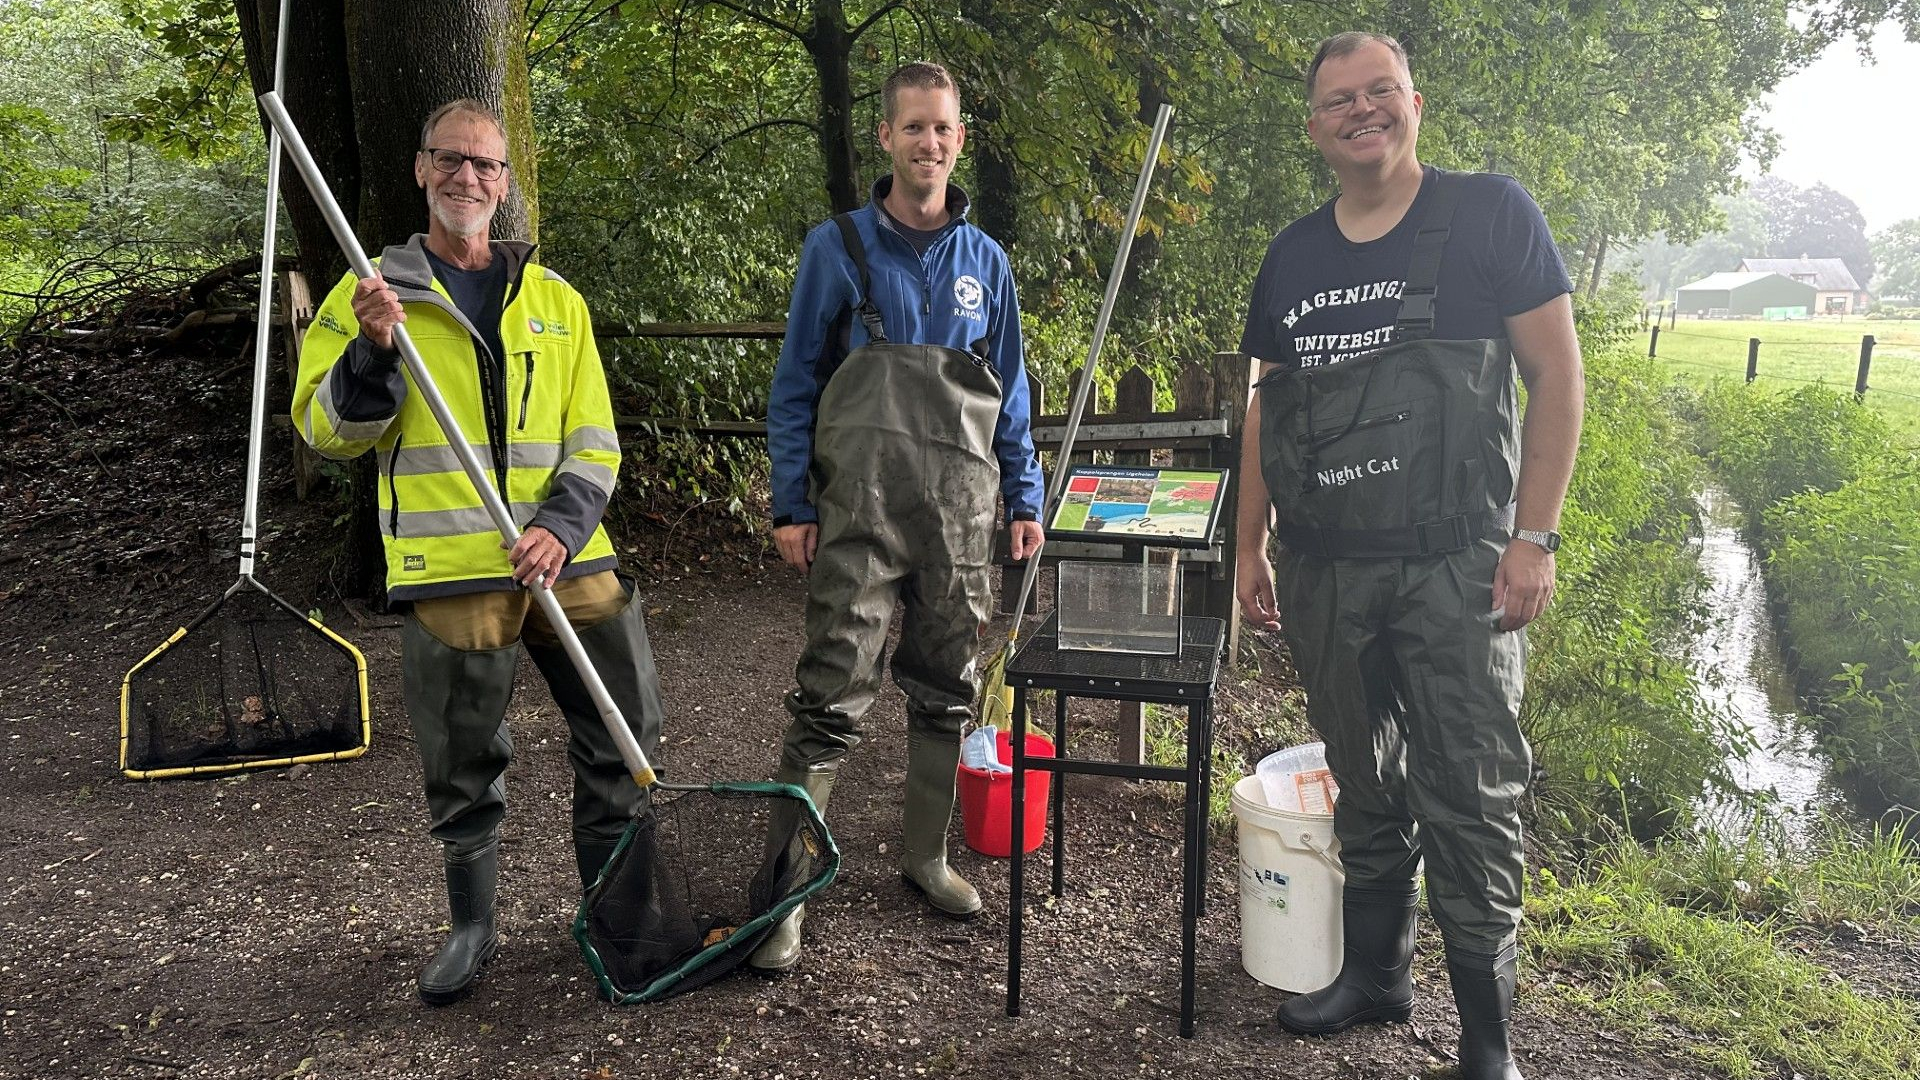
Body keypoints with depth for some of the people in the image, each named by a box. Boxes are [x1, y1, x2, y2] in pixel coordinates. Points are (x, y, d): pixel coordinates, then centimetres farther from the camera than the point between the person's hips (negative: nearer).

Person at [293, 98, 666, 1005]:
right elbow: (326, 429, 2)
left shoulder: (554, 298, 13)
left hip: (567, 557, 3)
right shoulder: (375, 293, 7)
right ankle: (470, 926, 28)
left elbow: (592, 438, 9)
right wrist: (372, 350, -16)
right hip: (450, 568, -2)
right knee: (461, 765, 6)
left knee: (624, 729, 5)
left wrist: (563, 525, -8)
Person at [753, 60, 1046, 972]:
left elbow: (1010, 392, 16)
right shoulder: (837, 248, 1)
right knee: (831, 700, -7)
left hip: (960, 513, 4)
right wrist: (790, 503, -4)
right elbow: (795, 383, 2)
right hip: (860, 512, -4)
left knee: (946, 693, 12)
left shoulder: (985, 261, 11)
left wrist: (1024, 499, 11)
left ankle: (925, 855, 28)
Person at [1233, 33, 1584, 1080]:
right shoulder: (1292, 255, 11)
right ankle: (1375, 971, 33)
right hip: (1325, 571, 4)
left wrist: (1533, 536, -11)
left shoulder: (1490, 213, -2)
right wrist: (1251, 547, 12)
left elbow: (1557, 374, -4)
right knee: (1364, 785, 16)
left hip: (1454, 564, -4)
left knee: (1467, 798, 0)